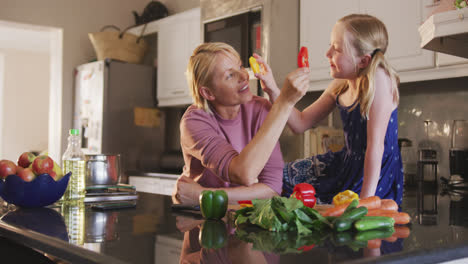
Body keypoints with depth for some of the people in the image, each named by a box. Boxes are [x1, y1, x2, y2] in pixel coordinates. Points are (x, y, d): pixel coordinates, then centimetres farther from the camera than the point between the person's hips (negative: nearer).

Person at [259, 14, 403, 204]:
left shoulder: (377, 79, -25)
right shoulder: (339, 86, -2)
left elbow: (375, 145, -27)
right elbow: (301, 123, 3)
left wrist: (365, 200, -27)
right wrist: (273, 91, -10)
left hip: (375, 174, -8)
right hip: (347, 163, 8)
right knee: (282, 177, 13)